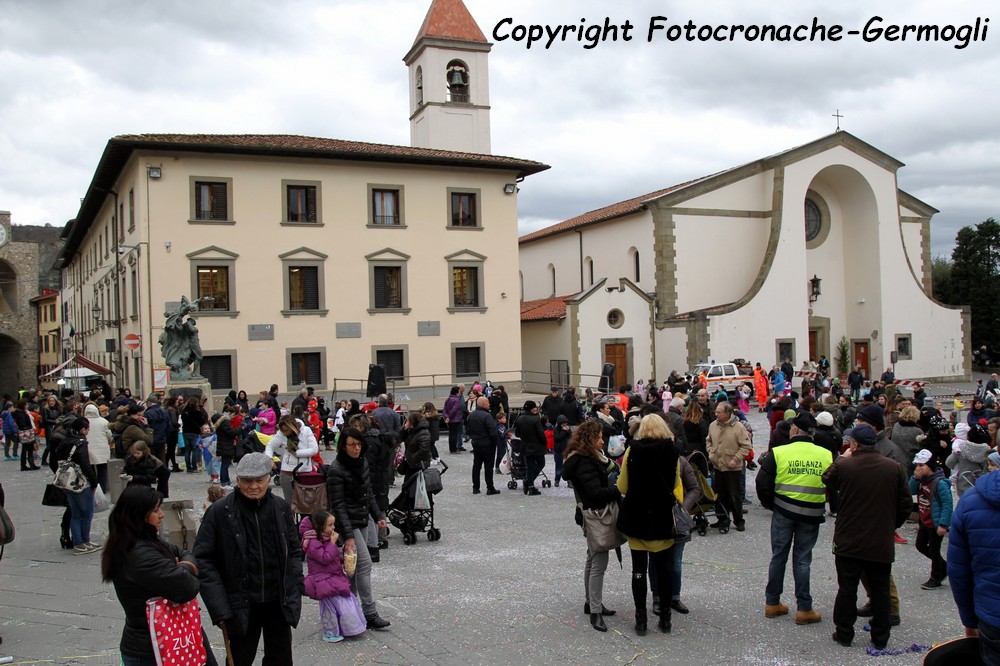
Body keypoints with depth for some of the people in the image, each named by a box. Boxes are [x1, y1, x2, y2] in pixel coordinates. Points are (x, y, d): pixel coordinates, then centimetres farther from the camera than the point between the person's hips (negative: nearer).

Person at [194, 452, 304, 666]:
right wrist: (220, 608, -13)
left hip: (278, 602, 3)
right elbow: (203, 560, -9)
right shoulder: (220, 511, -11)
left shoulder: (281, 508, -1)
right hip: (240, 605, -3)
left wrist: (294, 593, -1)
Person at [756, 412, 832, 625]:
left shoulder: (778, 453, -9)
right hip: (811, 515, 1)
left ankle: (772, 603, 20)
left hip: (783, 512, 0)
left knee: (778, 556, 12)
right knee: (802, 560, 9)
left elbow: (763, 483, -8)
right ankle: (804, 609, 12)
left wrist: (769, 504, 7)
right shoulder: (827, 455, -4)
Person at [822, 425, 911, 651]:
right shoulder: (894, 468, -7)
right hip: (882, 544, 2)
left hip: (849, 543, -2)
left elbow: (827, 480, 8)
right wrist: (891, 525, 15)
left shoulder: (844, 467, -14)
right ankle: (880, 639, 21)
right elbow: (905, 504, 1)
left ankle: (844, 634, 17)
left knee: (847, 589, 9)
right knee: (880, 590, 13)